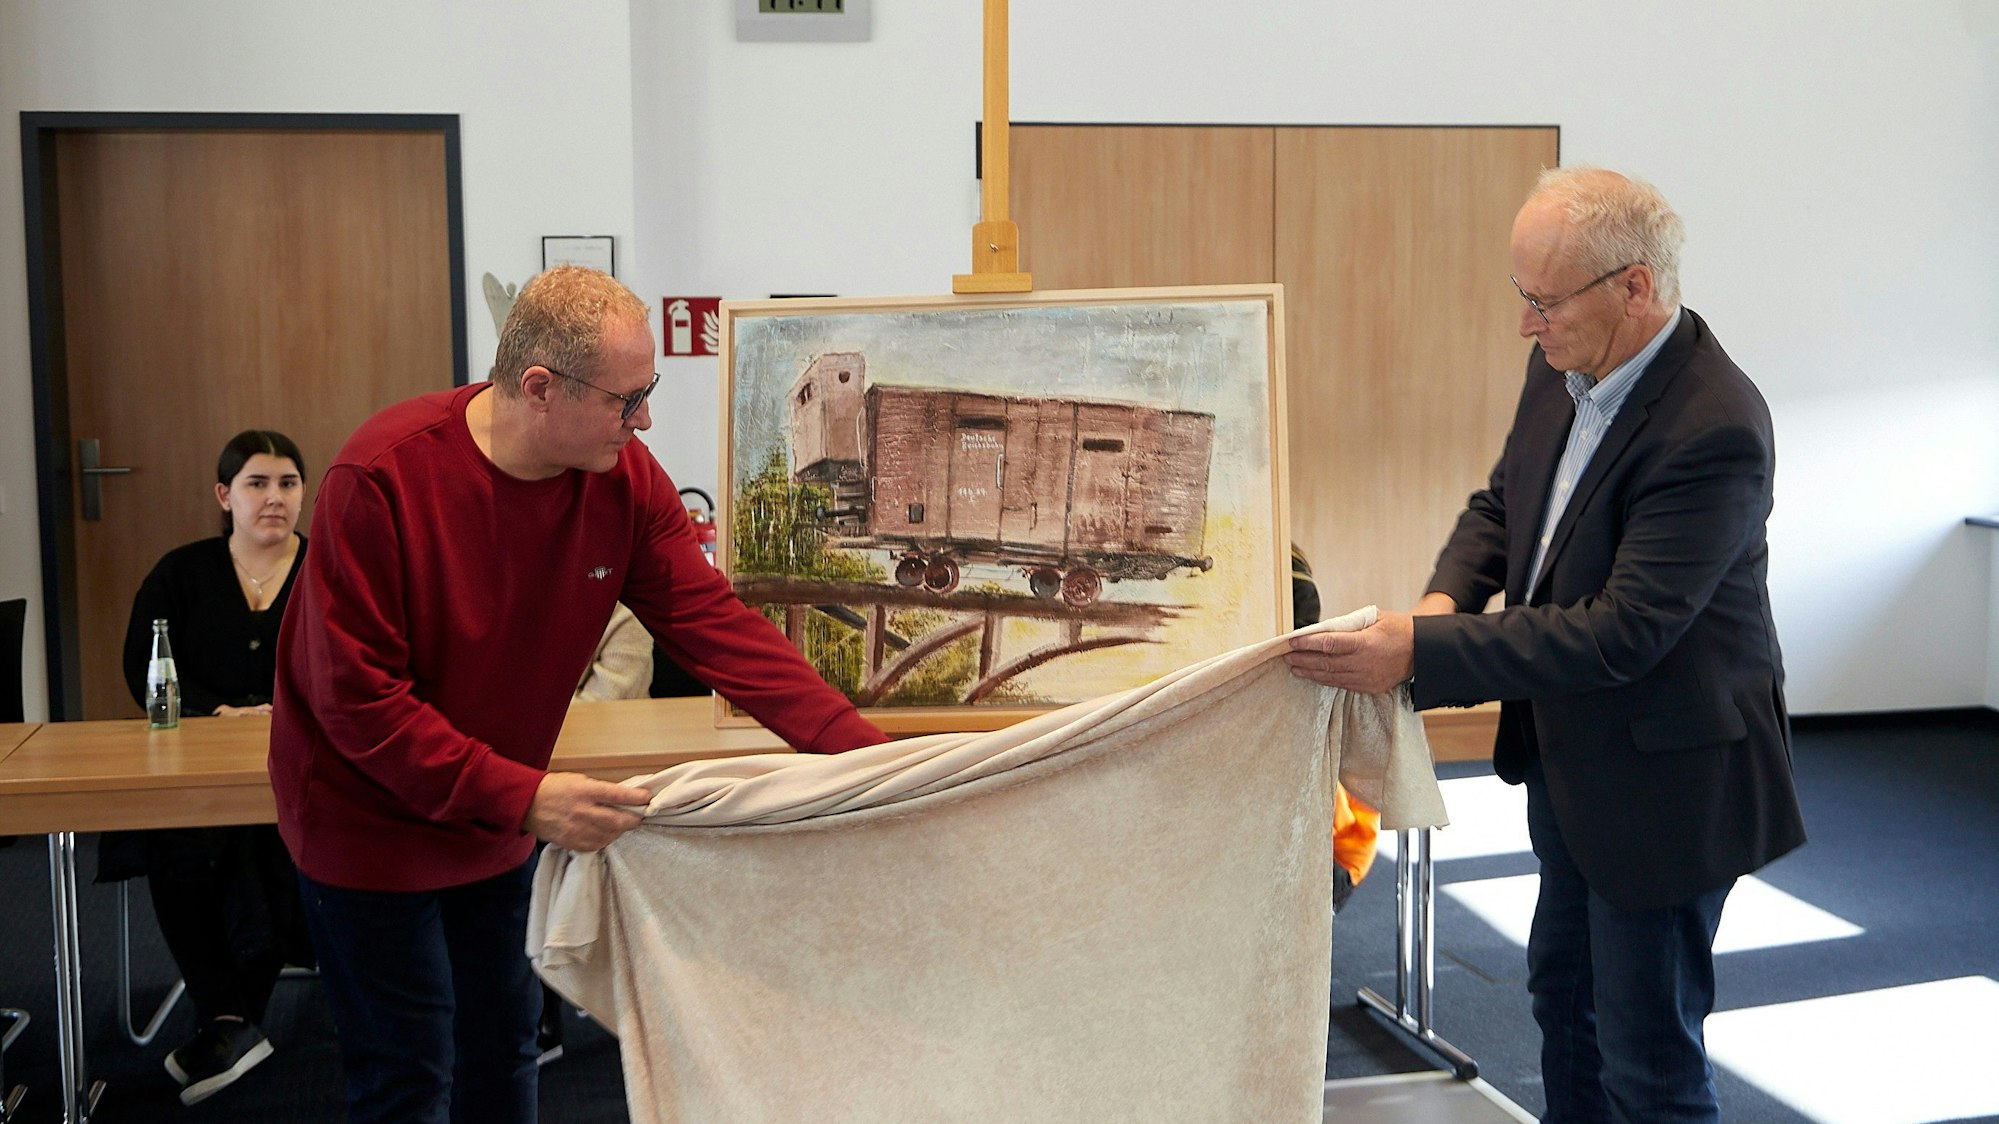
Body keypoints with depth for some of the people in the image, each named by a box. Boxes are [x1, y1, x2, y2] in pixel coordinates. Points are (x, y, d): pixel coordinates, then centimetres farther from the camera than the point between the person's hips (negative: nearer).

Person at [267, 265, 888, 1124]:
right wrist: (521, 797, -34)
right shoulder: (381, 476, -27)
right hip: (371, 821, -5)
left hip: (499, 824, 6)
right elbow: (358, 701, -27)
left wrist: (873, 755, -21)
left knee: (504, 1053, 18)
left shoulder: (624, 478, -12)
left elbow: (720, 628, -12)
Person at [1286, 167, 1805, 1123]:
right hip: (1572, 758, 9)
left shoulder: (1713, 430, -29)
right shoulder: (1562, 369, -4)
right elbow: (1502, 504, 11)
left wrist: (1421, 653, -31)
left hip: (1661, 780, -9)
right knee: (1563, 995, 25)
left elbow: (1620, 634, -31)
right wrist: (1444, 596, -11)